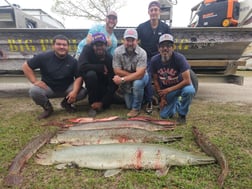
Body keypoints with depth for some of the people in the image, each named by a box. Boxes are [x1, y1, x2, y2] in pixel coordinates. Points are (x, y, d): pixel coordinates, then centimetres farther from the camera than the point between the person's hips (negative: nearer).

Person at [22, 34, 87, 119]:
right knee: (34, 91, -30)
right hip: (48, 88, 0)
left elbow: (78, 77, -12)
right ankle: (47, 107, 3)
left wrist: (74, 91, -29)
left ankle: (66, 103, 10)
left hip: (67, 89, 1)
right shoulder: (44, 57, -9)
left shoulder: (72, 61, -6)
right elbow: (26, 66, -4)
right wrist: (35, 81, -16)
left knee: (83, 92, -23)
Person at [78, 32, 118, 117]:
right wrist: (101, 67, -27)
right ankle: (93, 105, -18)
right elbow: (82, 66, -34)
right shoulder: (87, 49, -18)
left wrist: (102, 102, -29)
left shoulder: (110, 58, -19)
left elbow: (112, 83, -23)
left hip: (104, 86, 1)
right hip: (92, 85, -1)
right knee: (91, 74, -34)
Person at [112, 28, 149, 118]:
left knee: (137, 83, -38)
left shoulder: (142, 53, -27)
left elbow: (139, 74, -33)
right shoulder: (118, 51, -20)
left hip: (140, 77, -2)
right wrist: (134, 75, -22)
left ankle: (136, 108, -13)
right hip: (126, 81, 2)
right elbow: (117, 71, -20)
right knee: (129, 106, 2)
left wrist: (122, 79, -34)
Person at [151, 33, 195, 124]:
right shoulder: (154, 60, -16)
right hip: (166, 90, 3)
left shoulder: (179, 58, -26)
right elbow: (155, 80, -3)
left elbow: (187, 81, -28)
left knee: (189, 90, -37)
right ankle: (176, 103, 31)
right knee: (164, 115, -3)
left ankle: (182, 114, -8)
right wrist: (161, 97, -5)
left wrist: (168, 90, -26)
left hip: (181, 85, -2)